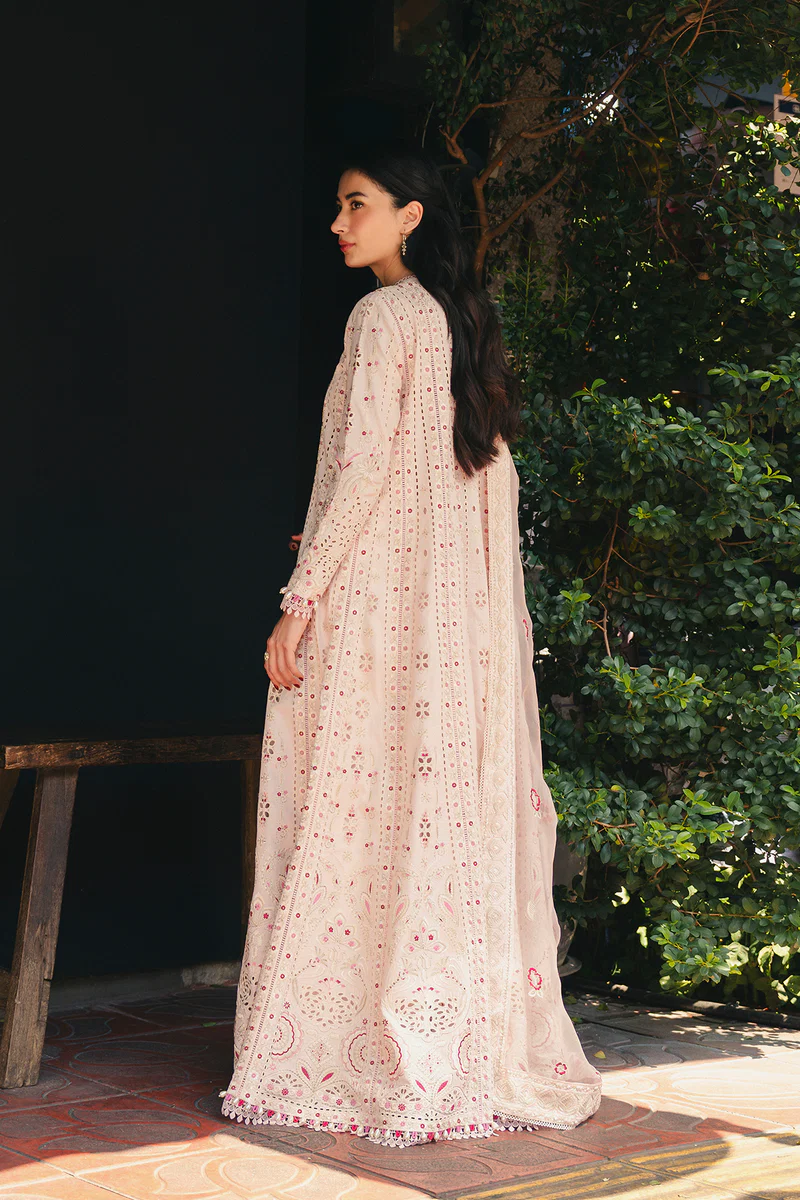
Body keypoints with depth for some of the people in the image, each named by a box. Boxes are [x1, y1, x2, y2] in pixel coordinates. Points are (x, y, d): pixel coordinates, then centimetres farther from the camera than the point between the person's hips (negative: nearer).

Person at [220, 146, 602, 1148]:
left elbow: (364, 464, -16)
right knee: (458, 815, 8)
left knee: (360, 815, -5)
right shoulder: (468, 325, 17)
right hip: (466, 611, 8)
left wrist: (300, 598, -15)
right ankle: (484, 1058, 12)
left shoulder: (384, 315, -7)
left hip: (380, 598, -8)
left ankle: (360, 1064, -3)